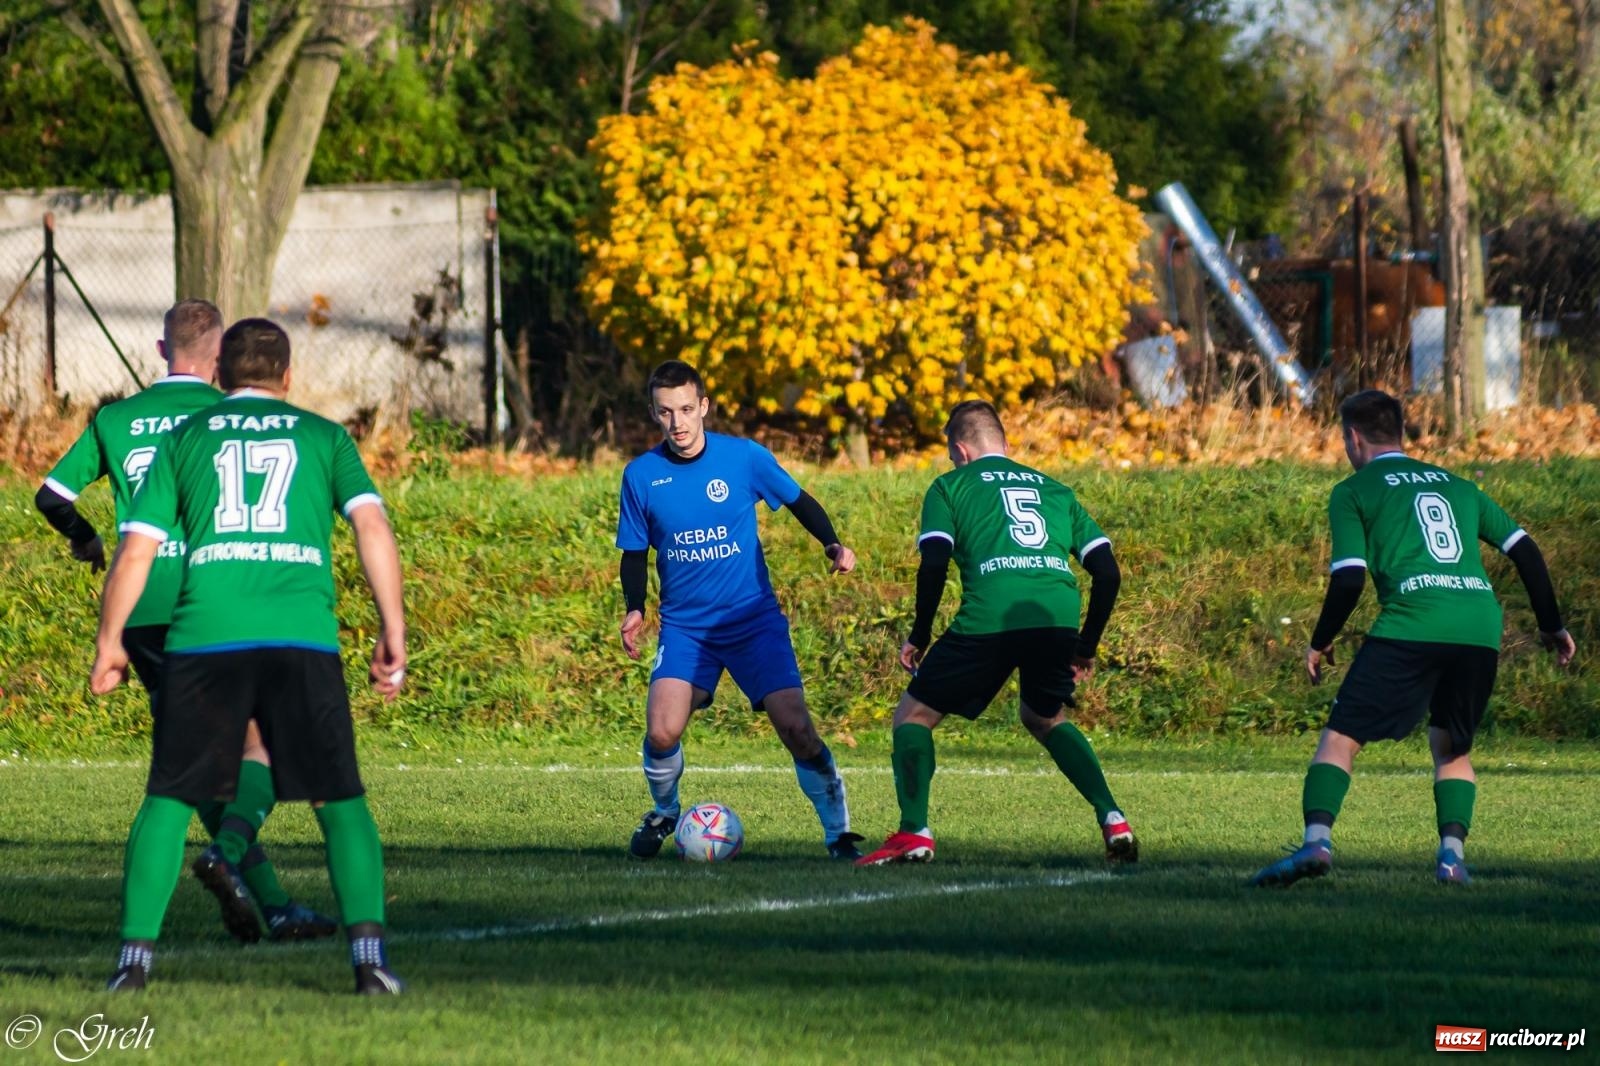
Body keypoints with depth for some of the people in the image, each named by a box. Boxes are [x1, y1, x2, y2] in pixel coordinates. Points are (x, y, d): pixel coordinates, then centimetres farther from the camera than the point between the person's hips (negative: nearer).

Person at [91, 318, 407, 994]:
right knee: (340, 801, 6)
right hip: (302, 635, 0)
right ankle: (368, 950, -9)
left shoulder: (185, 440, 18)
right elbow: (371, 524, 3)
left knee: (169, 799, 10)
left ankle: (135, 955, 2)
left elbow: (136, 549, 12)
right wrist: (393, 633, 3)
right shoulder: (323, 436, 16)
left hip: (204, 635, 1)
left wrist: (109, 644, 20)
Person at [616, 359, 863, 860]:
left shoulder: (744, 457, -7)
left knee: (796, 729, -15)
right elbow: (634, 552, 10)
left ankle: (839, 833, 4)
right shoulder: (640, 475, -2)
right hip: (685, 625, 1)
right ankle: (663, 814, 13)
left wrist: (832, 545, -10)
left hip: (755, 618, -1)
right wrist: (634, 608, -6)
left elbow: (799, 500, 7)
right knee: (662, 732, -19)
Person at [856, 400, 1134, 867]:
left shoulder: (950, 486, 16)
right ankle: (1112, 820, 14)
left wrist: (919, 635, 12)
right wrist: (1085, 648, 29)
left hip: (988, 619, -4)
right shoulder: (1054, 490, 28)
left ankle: (913, 833, -2)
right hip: (1058, 617, 4)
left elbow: (934, 565, 1)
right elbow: (1108, 572, 20)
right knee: (1045, 719, 30)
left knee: (914, 715, 13)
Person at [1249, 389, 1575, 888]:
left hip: (1411, 626, -5)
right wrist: (1551, 624, 29)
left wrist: (1320, 643, 14)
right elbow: (1524, 549, 21)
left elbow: (1349, 579, 0)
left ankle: (1317, 840, -19)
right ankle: (1452, 852, 5)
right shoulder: (1458, 486, 27)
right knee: (1451, 746, 22)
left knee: (1340, 737, 0)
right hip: (1481, 629, 5)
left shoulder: (1353, 492, 12)